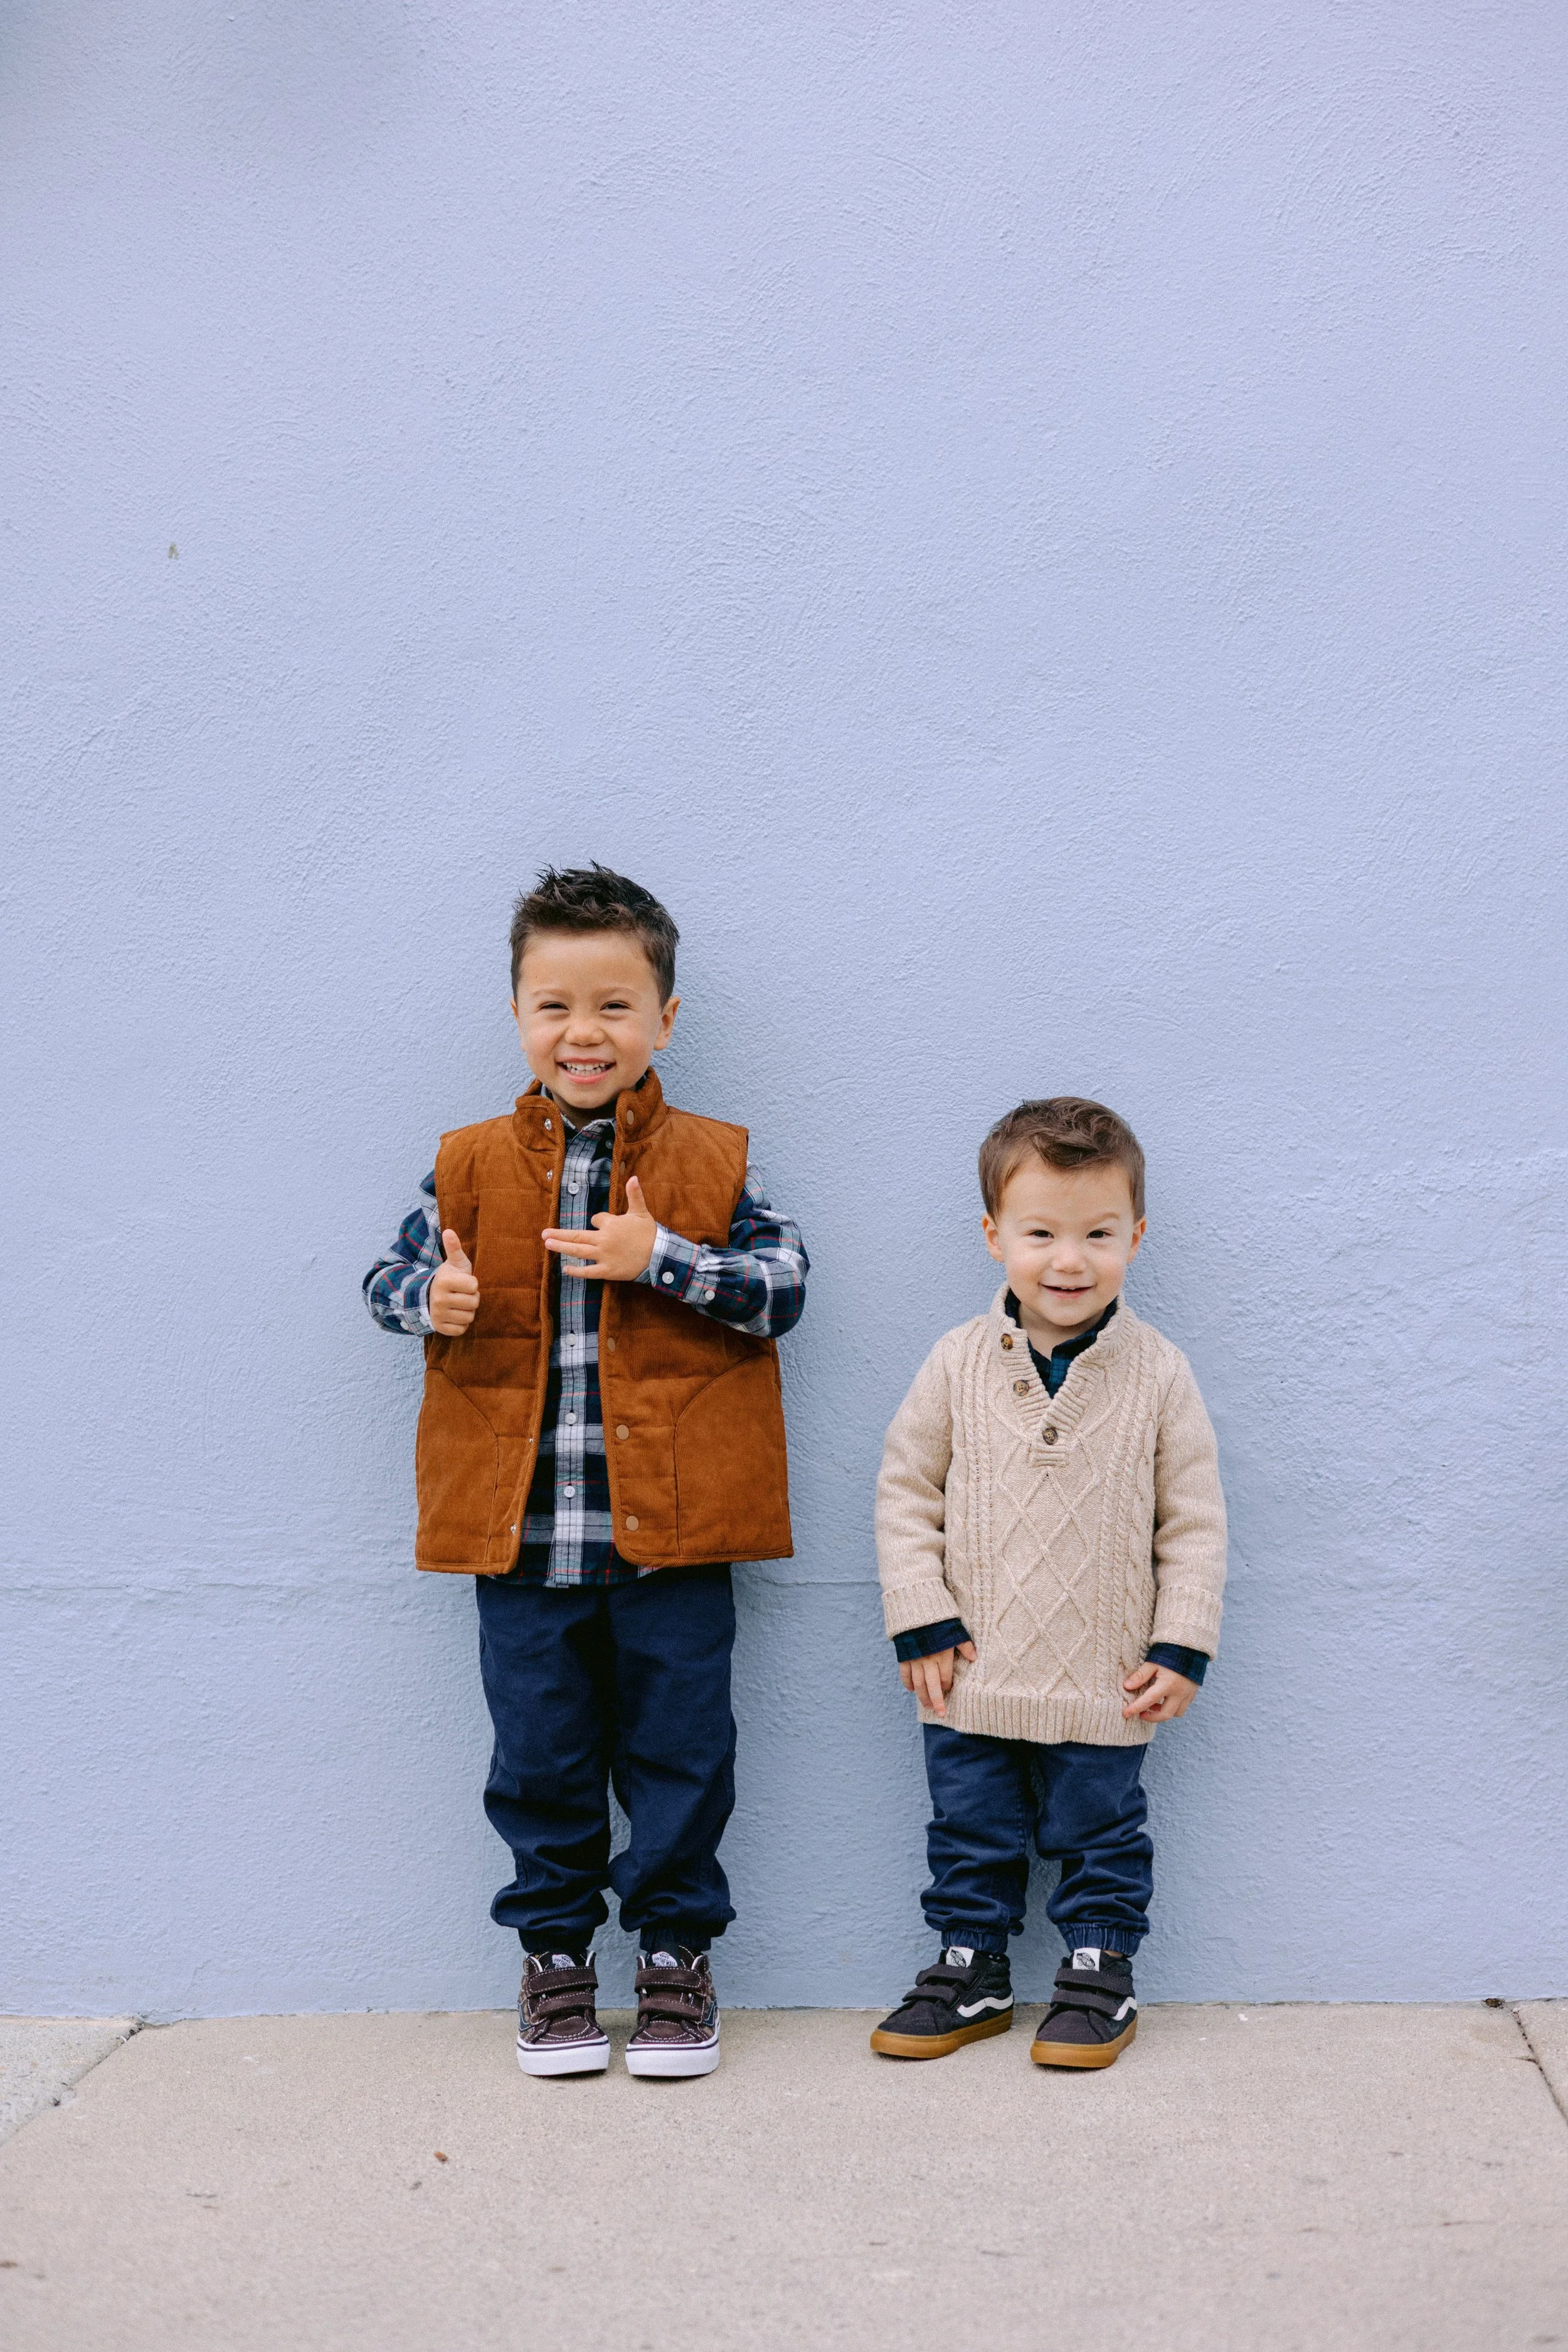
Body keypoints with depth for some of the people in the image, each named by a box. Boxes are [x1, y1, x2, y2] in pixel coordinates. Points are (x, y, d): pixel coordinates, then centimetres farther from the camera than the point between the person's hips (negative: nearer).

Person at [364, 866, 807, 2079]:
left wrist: (660, 1260, -17)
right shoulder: (471, 1166, 4)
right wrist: (432, 1298, -13)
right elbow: (394, 1275, 10)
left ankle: (677, 1947, 24)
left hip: (670, 1525, -1)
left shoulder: (711, 1162, 1)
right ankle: (555, 1947, 28)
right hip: (520, 1526, 1)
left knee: (678, 1750, 7)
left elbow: (784, 1286, -5)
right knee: (541, 1755, 11)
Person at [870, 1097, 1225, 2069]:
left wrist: (1181, 1648, -6)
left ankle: (1101, 1972, 29)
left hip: (1104, 1688, -1)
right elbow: (907, 1490, 1)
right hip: (974, 1679, 2)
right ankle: (971, 1970, 31)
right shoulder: (960, 1363, -5)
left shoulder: (1158, 1373, -7)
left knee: (1101, 1837, 12)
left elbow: (1195, 1519, -2)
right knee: (971, 1837, 15)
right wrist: (922, 1623, -5)